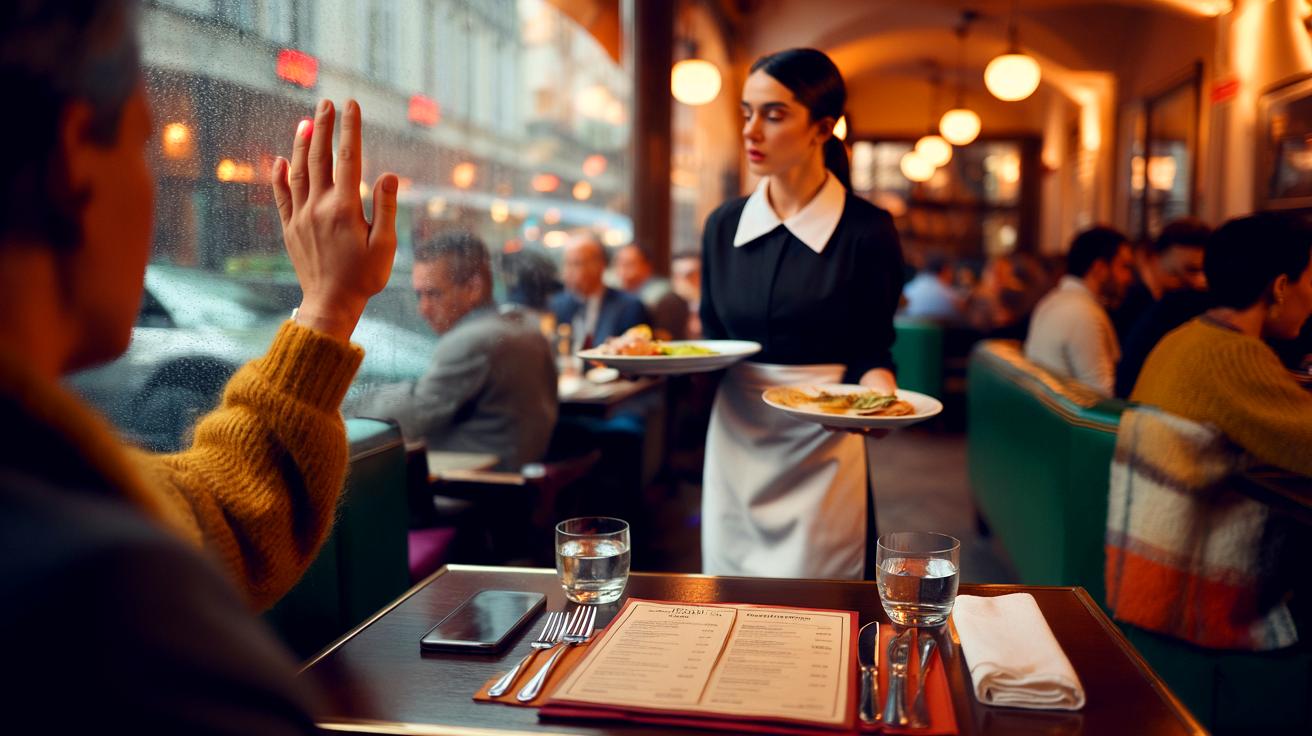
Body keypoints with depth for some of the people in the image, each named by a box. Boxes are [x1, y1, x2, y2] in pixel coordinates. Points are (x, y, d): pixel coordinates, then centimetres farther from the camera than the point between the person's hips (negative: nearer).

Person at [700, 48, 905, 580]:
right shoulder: (724, 225, 4)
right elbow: (712, 341, 11)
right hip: (734, 444, 4)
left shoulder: (866, 230, -7)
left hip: (821, 451, -4)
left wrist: (877, 393, -22)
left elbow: (871, 349, -2)